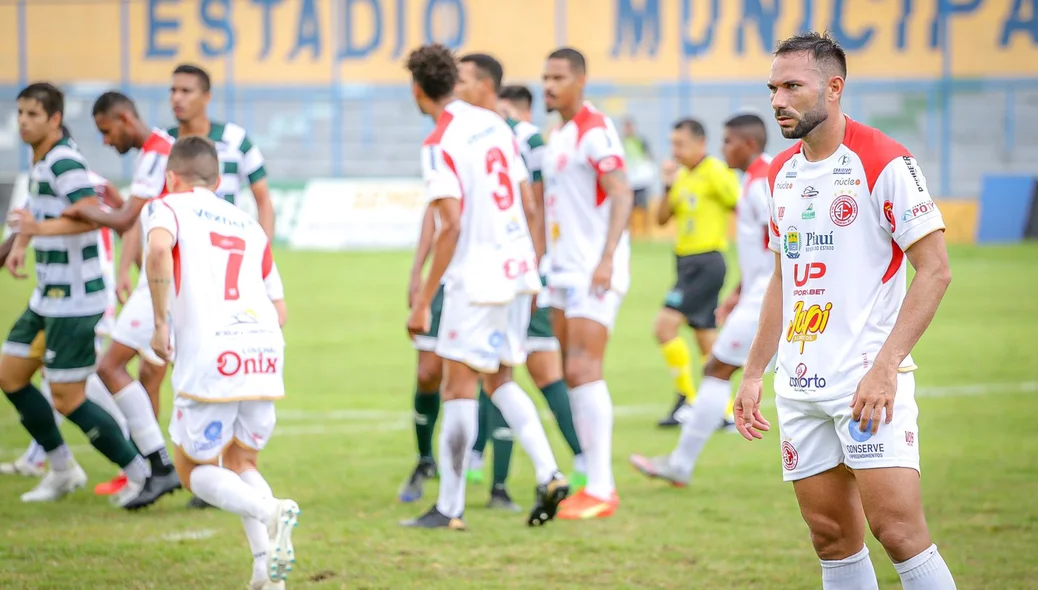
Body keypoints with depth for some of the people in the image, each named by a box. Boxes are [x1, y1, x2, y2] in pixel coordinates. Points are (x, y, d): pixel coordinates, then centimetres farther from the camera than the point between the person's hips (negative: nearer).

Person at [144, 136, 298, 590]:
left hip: (209, 358, -5)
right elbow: (279, 309, 24)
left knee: (194, 470, 12)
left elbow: (158, 249, -16)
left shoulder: (168, 207, 9)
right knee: (240, 464, 21)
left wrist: (160, 322, -9)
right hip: (266, 352, 5)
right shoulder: (248, 225, 25)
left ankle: (270, 512, -16)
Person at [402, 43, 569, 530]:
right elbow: (530, 207, 13)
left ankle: (449, 508, 0)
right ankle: (549, 475, 4)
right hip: (517, 271, 8)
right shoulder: (495, 125, 11)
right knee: (499, 381, 18)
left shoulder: (439, 144, -12)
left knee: (459, 389, -2)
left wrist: (423, 302, -15)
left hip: (477, 279, -8)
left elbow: (451, 226, -19)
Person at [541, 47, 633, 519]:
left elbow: (621, 194, -21)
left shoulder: (595, 131, -11)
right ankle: (596, 480, 11)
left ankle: (601, 490, -13)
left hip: (595, 272, -9)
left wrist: (607, 258, -30)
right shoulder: (557, 137, 17)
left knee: (583, 371, -14)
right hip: (564, 270, 9)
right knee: (573, 375, 7)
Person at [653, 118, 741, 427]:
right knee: (707, 342, 10)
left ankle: (687, 399, -8)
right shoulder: (683, 177, 13)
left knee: (665, 325, -16)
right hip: (686, 262, 9)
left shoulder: (715, 173, -11)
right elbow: (662, 218, 13)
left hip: (705, 263, -9)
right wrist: (669, 189, -4)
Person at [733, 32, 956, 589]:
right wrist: (754, 373, 17)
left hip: (868, 379, -7)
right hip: (800, 386, 7)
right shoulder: (781, 172, 13)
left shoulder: (883, 162, -9)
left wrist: (884, 366, -20)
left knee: (898, 530, -13)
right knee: (832, 538, 7)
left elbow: (935, 269, -12)